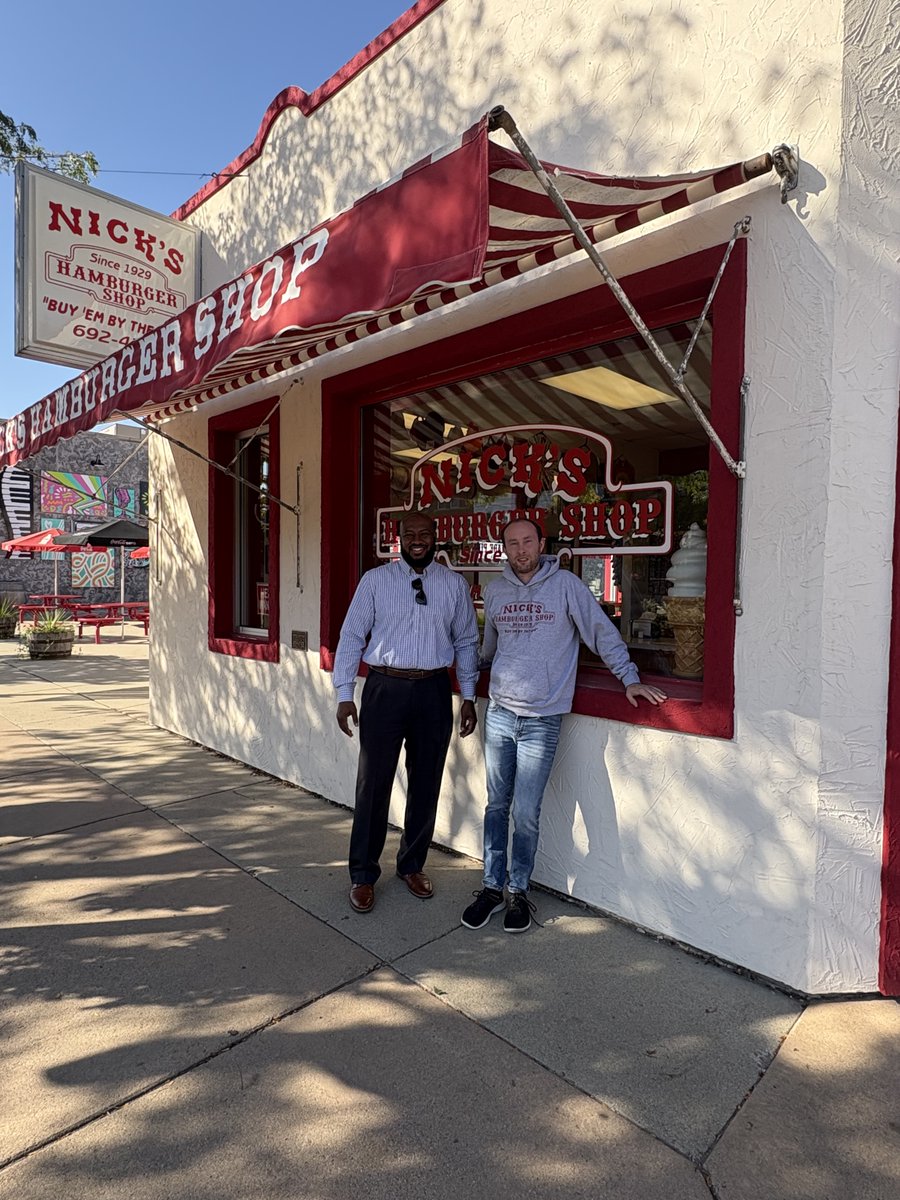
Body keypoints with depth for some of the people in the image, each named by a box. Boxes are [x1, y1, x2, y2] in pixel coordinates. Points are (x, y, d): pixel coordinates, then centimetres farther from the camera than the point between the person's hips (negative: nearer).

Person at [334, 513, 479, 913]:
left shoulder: (454, 584, 6)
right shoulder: (375, 580, 1)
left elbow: (466, 641, 10)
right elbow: (352, 635, 2)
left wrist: (468, 697, 6)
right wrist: (344, 694, -3)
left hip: (434, 691, 2)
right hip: (385, 688, -2)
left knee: (426, 786, 12)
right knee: (373, 784, 4)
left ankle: (412, 865, 32)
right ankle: (363, 875, 22)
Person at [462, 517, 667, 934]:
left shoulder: (565, 584, -5)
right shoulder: (495, 590, 7)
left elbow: (602, 631, -4)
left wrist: (630, 678, -6)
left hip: (542, 719, -3)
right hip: (499, 712, 4)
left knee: (526, 813, 2)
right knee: (497, 806, 11)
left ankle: (519, 892, 21)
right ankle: (492, 887, 25)